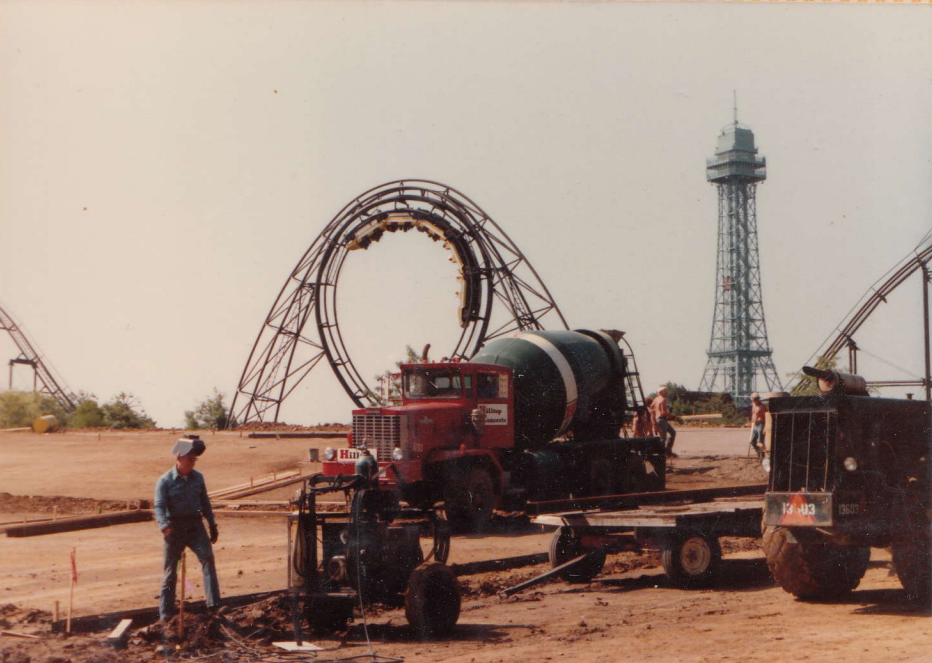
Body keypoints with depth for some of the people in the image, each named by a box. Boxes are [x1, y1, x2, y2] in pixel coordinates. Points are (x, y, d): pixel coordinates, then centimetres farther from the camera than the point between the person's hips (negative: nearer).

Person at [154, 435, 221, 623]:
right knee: (170, 571, 3)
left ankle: (213, 604, -21)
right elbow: (159, 506, -16)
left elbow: (205, 502, 18)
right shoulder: (165, 481, -6)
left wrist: (212, 525, 18)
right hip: (174, 528, -3)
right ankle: (165, 614, 11)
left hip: (195, 526, 3)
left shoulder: (197, 477, 8)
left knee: (207, 557, -18)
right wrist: (164, 526, -33)